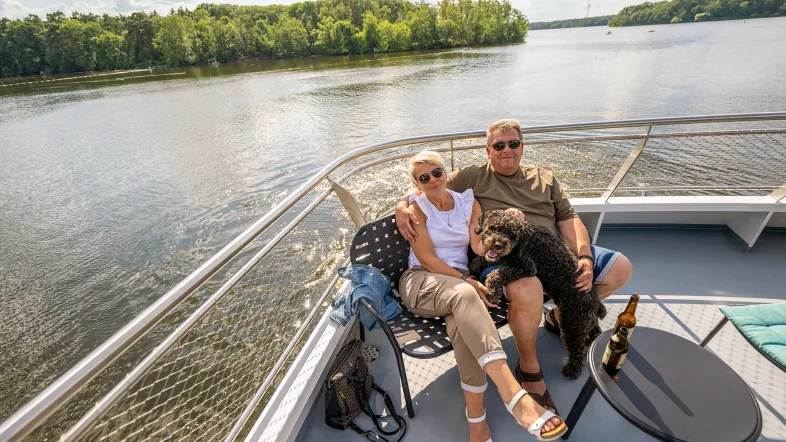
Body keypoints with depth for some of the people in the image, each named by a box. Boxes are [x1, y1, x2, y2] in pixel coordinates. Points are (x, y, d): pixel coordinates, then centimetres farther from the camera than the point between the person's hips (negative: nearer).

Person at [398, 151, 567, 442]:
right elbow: (427, 260, -8)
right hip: (420, 282, -3)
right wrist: (467, 282, -15)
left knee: (462, 322, -34)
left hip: (458, 283, 3)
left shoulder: (468, 203, 10)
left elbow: (480, 246, 0)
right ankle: (515, 396, -46)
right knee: (464, 295, -38)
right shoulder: (416, 208, 0)